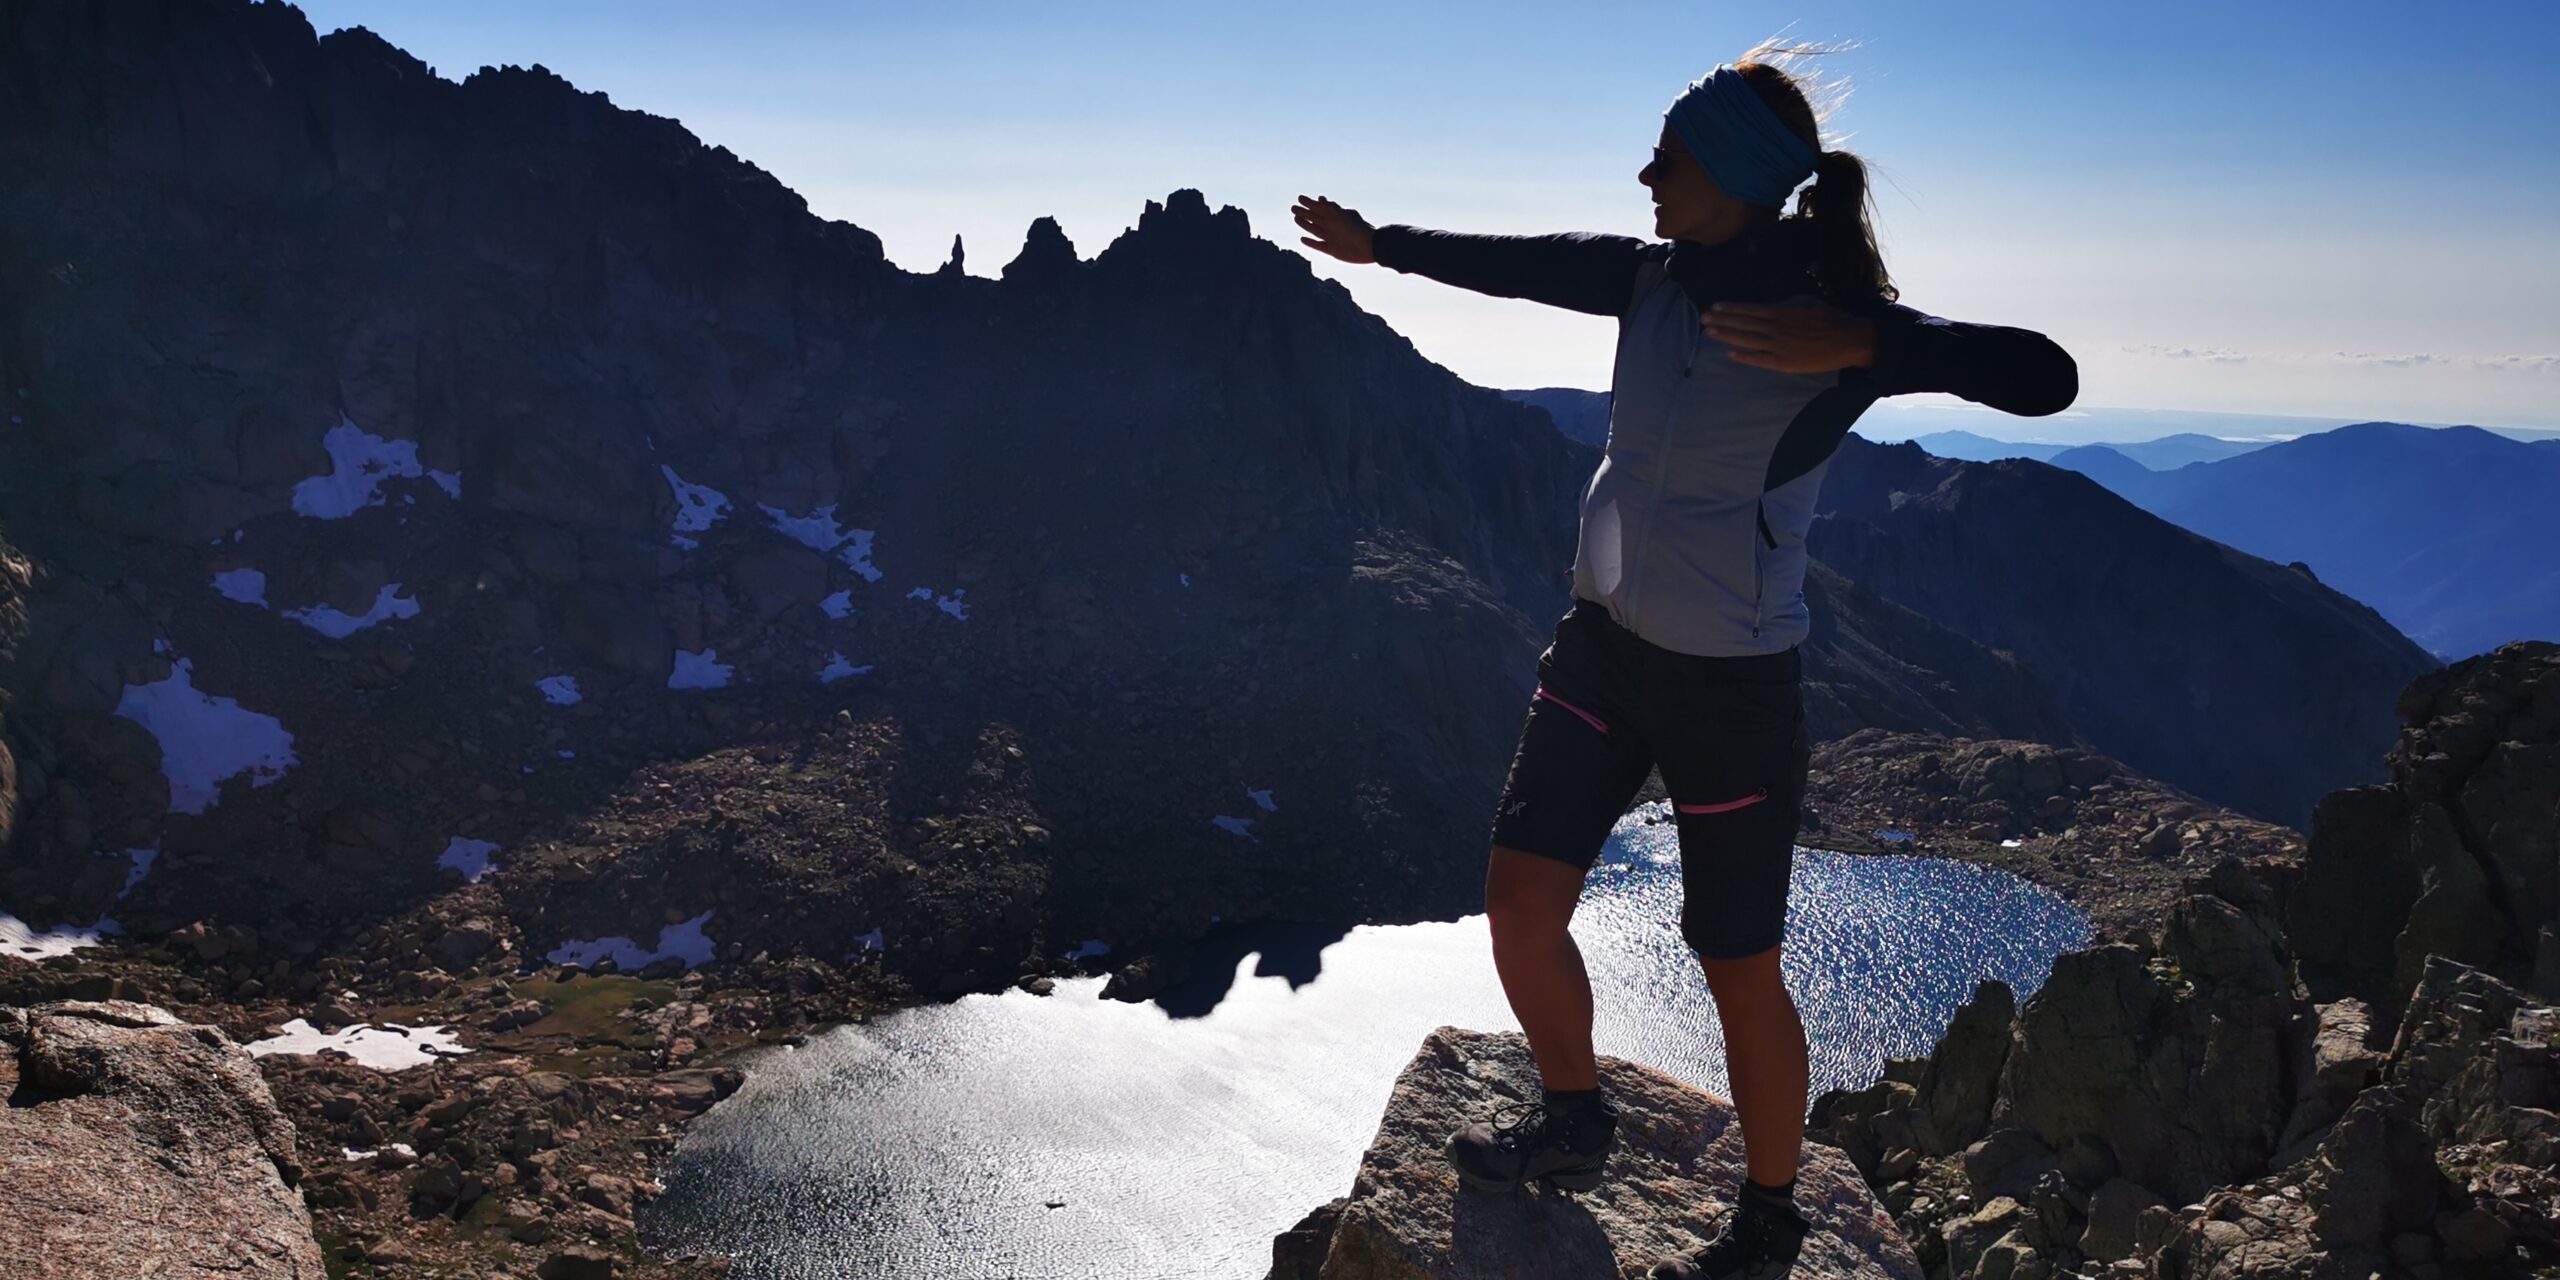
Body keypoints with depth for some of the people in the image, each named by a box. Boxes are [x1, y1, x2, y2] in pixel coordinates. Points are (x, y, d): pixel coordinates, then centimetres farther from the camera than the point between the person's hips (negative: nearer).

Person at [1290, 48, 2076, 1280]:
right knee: (1519, 905, 5)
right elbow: (1514, 262, 15)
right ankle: (1572, 1122, 32)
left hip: (1731, 683, -6)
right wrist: (1380, 243, 27)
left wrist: (1851, 348, -41)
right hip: (1603, 641, 6)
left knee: (1739, 971, 6)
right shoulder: (1655, 276, 0)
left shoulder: (1834, 315, -18)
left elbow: (2041, 376, -29)